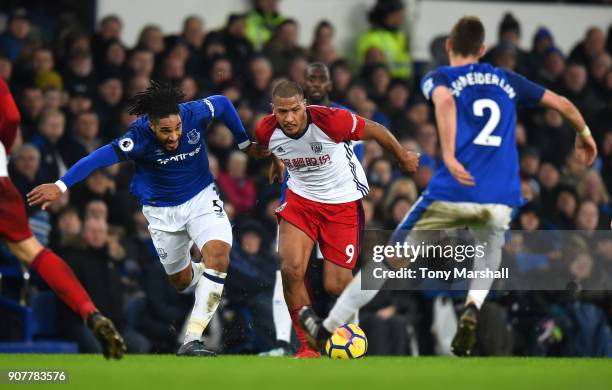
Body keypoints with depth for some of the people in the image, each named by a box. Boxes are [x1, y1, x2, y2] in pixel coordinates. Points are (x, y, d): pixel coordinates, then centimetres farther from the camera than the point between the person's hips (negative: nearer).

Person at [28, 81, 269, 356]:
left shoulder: (194, 114, -22)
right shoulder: (140, 136, -30)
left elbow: (223, 103, 0)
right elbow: (103, 156, -41)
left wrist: (245, 144, 10)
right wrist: (60, 186, -51)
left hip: (201, 198, 1)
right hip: (162, 211, -1)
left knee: (218, 254, -25)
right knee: (181, 280, 11)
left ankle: (191, 341, -24)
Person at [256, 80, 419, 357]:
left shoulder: (331, 121, -28)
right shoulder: (266, 131, -15)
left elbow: (375, 131, -9)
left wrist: (403, 157, 6)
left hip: (343, 202, -3)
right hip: (300, 198, 3)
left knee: (335, 286, -5)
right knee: (290, 268, -19)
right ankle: (307, 346, -4)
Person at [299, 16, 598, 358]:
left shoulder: (439, 78, 9)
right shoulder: (506, 80, 19)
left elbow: (445, 101, -15)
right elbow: (562, 104, 23)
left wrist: (448, 156, -25)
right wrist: (584, 133, 42)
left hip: (452, 192, -3)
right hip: (500, 201, 3)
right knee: (490, 257, 33)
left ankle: (328, 330, 12)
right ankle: (473, 308, 3)